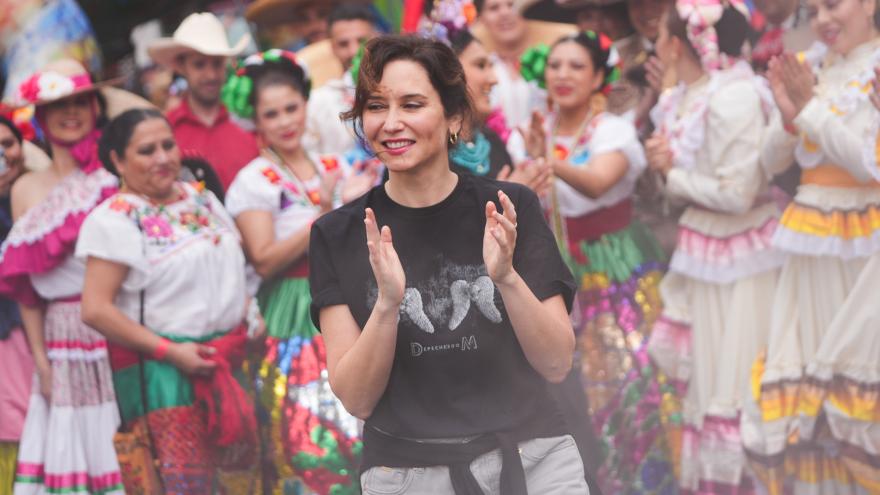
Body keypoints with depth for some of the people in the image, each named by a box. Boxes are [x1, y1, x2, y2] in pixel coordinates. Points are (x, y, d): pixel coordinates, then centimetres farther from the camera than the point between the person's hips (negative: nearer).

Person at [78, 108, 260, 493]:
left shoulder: (200, 199, 14)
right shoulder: (115, 218, -10)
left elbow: (232, 269, 27)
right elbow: (96, 309, -17)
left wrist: (249, 315, 7)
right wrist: (169, 351, -19)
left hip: (228, 361, 7)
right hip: (163, 370, -7)